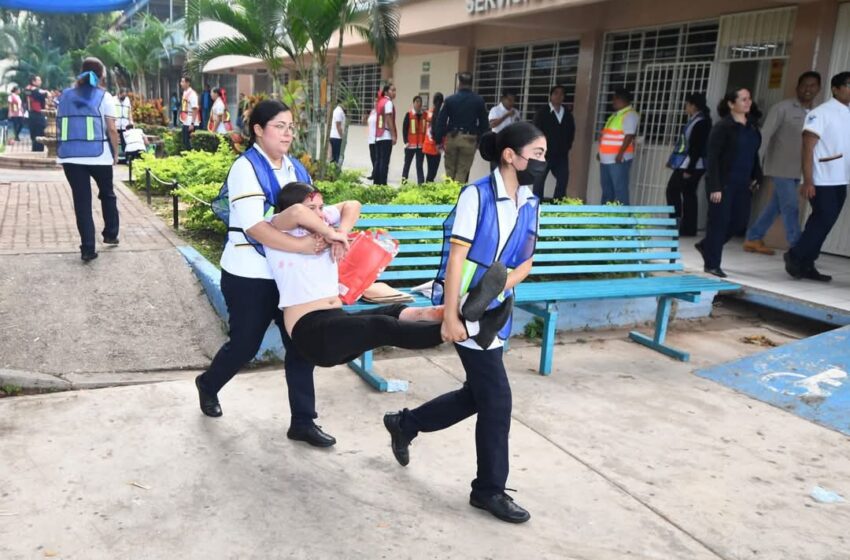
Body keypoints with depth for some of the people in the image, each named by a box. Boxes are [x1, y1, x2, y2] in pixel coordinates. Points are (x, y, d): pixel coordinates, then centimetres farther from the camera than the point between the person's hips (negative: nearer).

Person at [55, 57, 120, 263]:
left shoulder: (65, 96, 12)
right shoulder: (104, 97, 0)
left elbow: (60, 126, 12)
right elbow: (111, 129, -6)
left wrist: (64, 149, 19)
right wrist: (116, 153, 4)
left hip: (70, 156, 3)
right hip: (98, 155, -3)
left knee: (81, 201, 4)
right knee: (107, 194, 21)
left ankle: (87, 249, 2)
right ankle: (110, 234, 28)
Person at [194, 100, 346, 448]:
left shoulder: (295, 168, 7)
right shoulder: (246, 168, -15)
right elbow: (254, 226, -26)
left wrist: (330, 234, -18)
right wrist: (301, 245, -32)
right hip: (249, 276, -6)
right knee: (245, 344, 9)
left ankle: (303, 422, 16)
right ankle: (208, 385, 41)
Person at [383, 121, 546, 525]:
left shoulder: (531, 204, 5)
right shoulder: (477, 195, -15)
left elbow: (526, 262, 10)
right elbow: (456, 257, -17)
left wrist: (497, 290, -9)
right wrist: (450, 317, -20)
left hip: (495, 311, 8)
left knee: (477, 395, 15)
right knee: (497, 399, -3)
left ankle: (404, 424, 36)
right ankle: (490, 490, 16)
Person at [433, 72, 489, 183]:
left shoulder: (450, 99, 0)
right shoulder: (479, 100, 0)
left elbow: (441, 121, 0)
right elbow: (484, 123, 2)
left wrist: (438, 140, 5)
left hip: (452, 138, 1)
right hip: (469, 139, -1)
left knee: (449, 170, 13)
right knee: (462, 171, 2)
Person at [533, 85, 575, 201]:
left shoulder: (567, 113, 11)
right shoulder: (542, 112, -1)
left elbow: (571, 130, 19)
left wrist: (567, 145, 8)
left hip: (562, 154, 5)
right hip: (545, 153, -4)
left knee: (563, 179, 3)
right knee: (539, 180, 0)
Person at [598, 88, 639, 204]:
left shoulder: (630, 115, -9)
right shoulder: (616, 115, 21)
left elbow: (629, 136, -19)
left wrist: (620, 153, -25)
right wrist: (601, 152, 21)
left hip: (618, 159, -10)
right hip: (607, 159, 10)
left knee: (620, 189, -9)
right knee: (606, 189, 13)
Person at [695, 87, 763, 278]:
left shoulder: (752, 126, 10)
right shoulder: (722, 126, -9)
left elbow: (754, 154, 18)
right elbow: (713, 158, -13)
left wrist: (756, 177, 7)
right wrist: (714, 187, -18)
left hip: (743, 183, 7)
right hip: (723, 182, -7)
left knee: (740, 221, 8)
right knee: (719, 222, -1)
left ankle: (706, 246, 29)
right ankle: (712, 264, 10)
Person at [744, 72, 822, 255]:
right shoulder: (782, 108, -7)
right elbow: (765, 135, -10)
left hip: (797, 170, 6)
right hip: (781, 167, -6)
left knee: (775, 207, 10)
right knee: (791, 208, -7)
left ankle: (753, 239, 21)